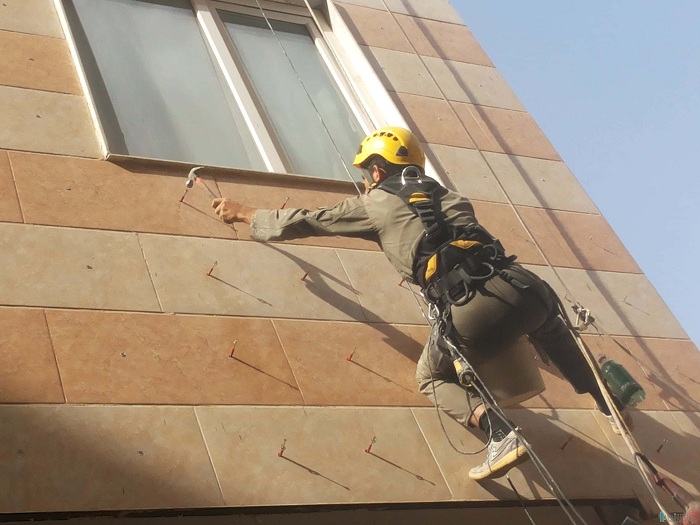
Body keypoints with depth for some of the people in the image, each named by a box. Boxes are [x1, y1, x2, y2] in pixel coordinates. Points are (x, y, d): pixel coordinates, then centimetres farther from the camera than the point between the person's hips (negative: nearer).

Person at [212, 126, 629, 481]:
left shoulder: (375, 204, 18)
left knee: (432, 378, 22)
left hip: (469, 312, -5)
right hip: (517, 287, 5)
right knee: (549, 326, 39)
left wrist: (244, 213, 40)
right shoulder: (449, 197, 29)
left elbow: (303, 222, 26)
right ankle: (608, 402, 34)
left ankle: (501, 435, -2)